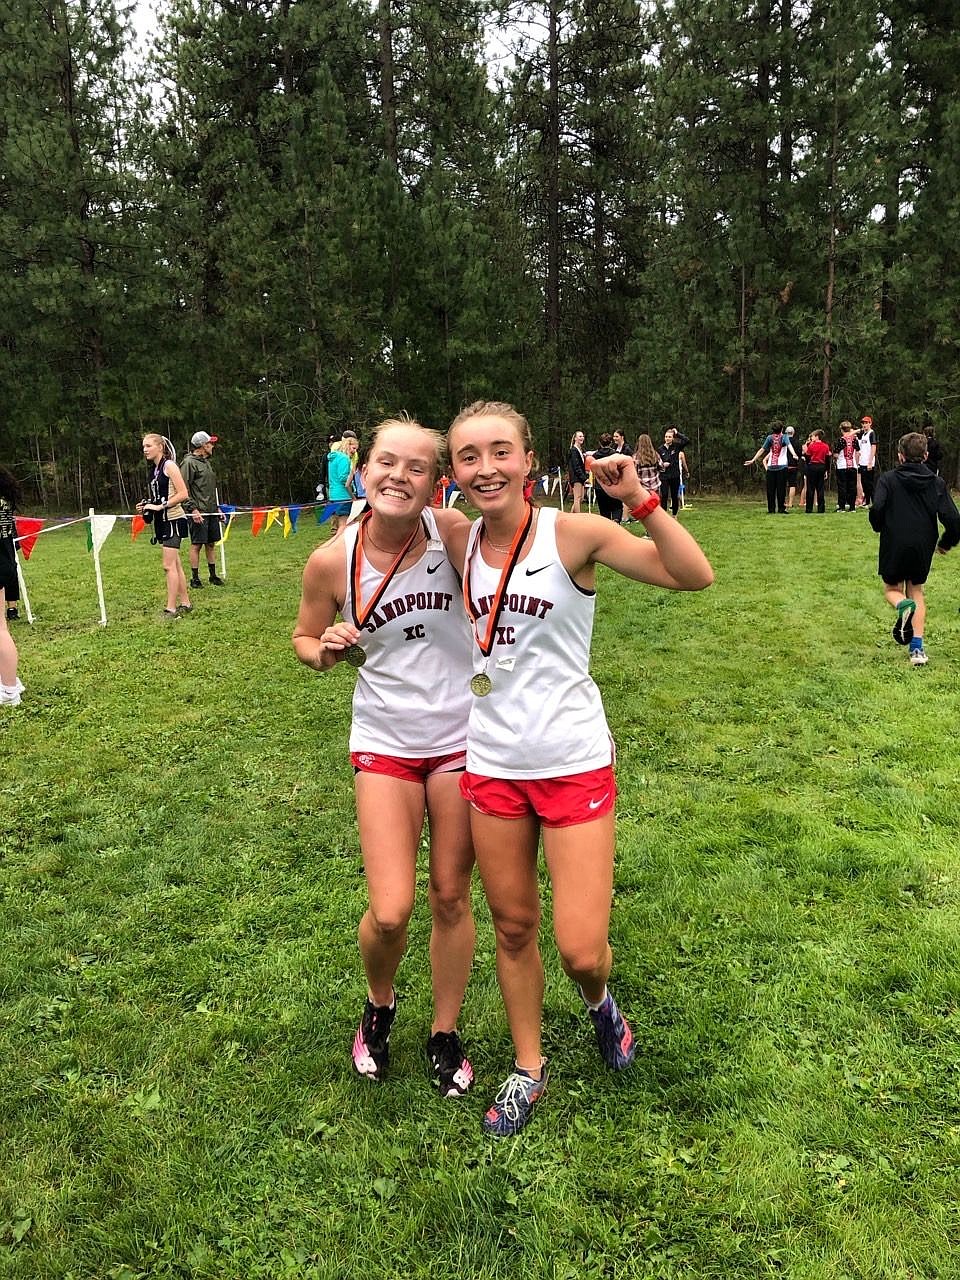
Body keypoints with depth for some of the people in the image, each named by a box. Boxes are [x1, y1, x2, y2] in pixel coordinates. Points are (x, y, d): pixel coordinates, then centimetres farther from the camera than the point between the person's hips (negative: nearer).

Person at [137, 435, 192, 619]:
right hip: (162, 521, 9)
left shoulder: (169, 465, -11)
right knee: (175, 565, 13)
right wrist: (147, 506, 5)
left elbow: (183, 494, -18)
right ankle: (185, 603, 20)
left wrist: (160, 506, -20)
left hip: (173, 519, -9)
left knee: (169, 565, -10)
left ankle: (171, 609, -8)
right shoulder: (154, 469, 14)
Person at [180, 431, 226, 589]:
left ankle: (213, 575, 21)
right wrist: (192, 509, -20)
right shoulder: (189, 462, -10)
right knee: (196, 545, -3)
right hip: (198, 512, -8)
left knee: (211, 544, 12)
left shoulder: (206, 462, 18)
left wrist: (217, 507, 22)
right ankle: (195, 578, 4)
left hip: (211, 511, 8)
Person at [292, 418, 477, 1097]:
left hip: (462, 738, 0)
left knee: (452, 896, 12)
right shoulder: (332, 561, -10)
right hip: (385, 743, 0)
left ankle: (446, 1034, 36)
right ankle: (379, 1006, 32)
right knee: (390, 913, -4)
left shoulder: (452, 532, -12)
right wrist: (325, 652, -12)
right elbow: (305, 638, 5)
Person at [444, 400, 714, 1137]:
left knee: (580, 950, -1)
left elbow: (695, 576, -19)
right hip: (491, 763, 4)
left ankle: (599, 1001, 37)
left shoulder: (574, 535, -13)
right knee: (513, 928, 16)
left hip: (573, 764, -4)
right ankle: (529, 1069, 39)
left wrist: (639, 499, -27)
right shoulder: (461, 544, 0)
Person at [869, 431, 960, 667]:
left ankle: (904, 606, -20)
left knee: (892, 588, 19)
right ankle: (917, 648, 6)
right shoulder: (937, 483, 2)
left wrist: (880, 528, 4)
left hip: (894, 545, -2)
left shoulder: (888, 479, -3)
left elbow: (877, 508, -18)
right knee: (916, 591, 18)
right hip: (924, 547, 2)